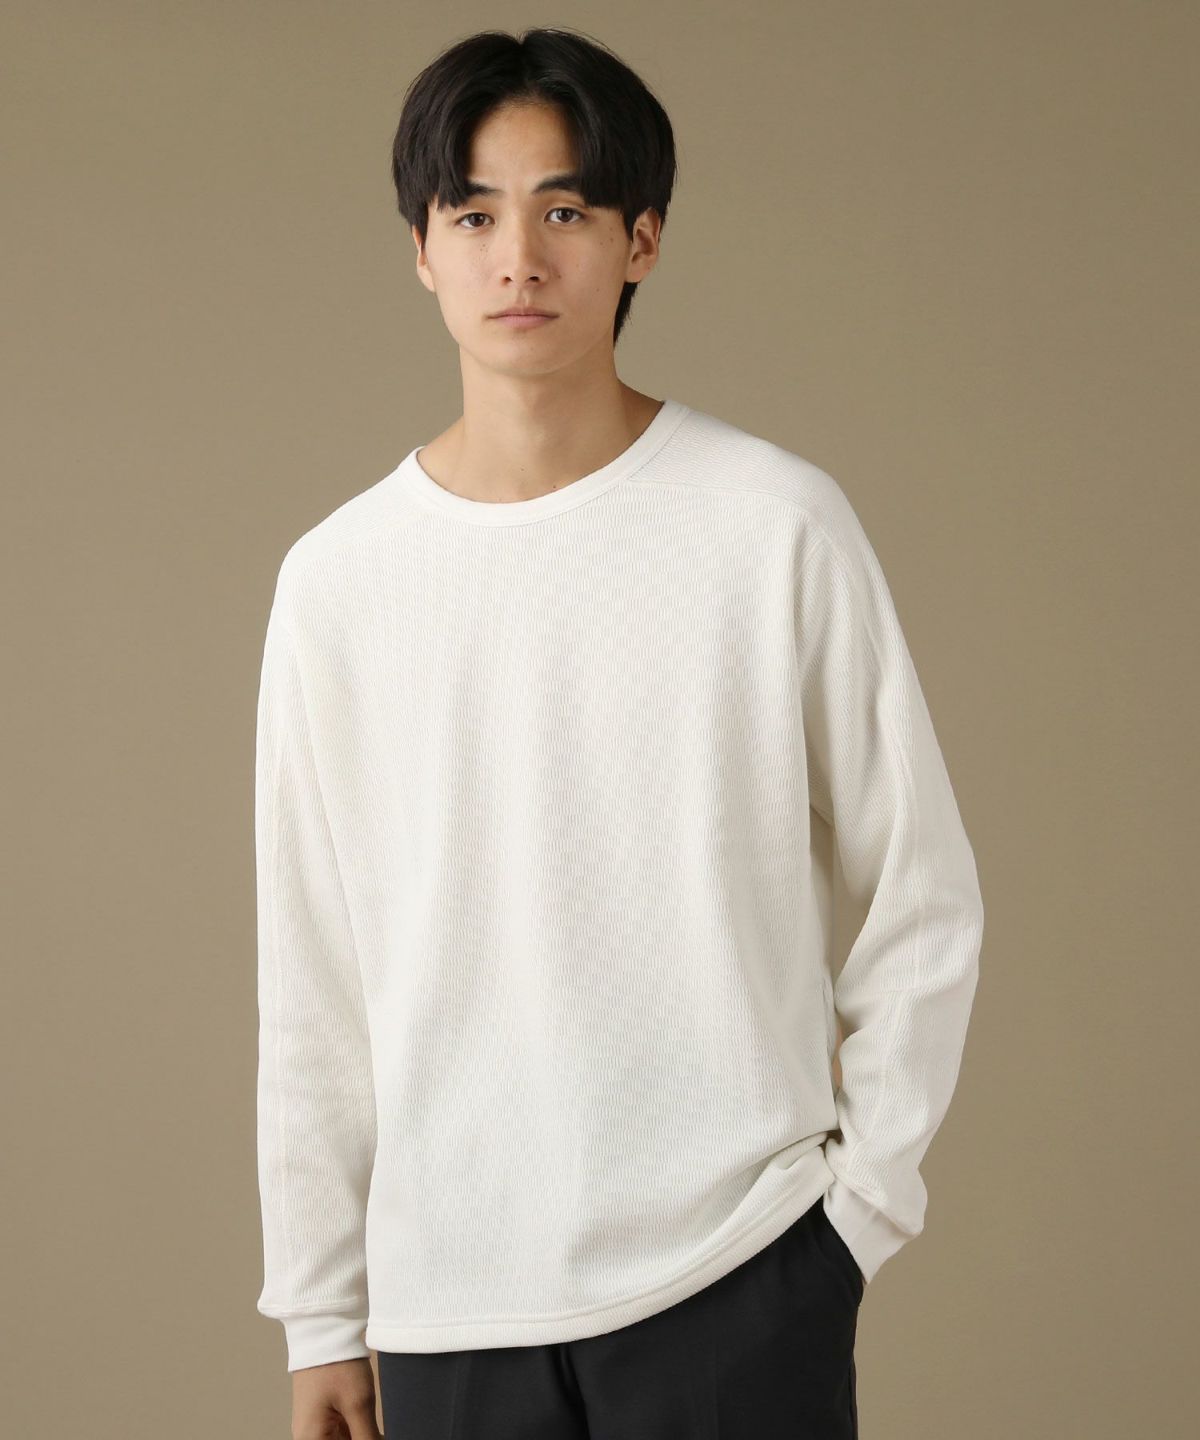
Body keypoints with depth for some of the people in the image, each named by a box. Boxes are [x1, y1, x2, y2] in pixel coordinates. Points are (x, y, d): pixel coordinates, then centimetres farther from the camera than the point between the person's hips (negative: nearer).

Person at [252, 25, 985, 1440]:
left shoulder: (779, 525, -4)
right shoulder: (337, 579, 3)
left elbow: (923, 899, 1)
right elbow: (311, 987, 7)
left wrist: (862, 1195, -3)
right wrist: (321, 1316, 8)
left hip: (739, 1274, -2)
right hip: (449, 1294, 2)